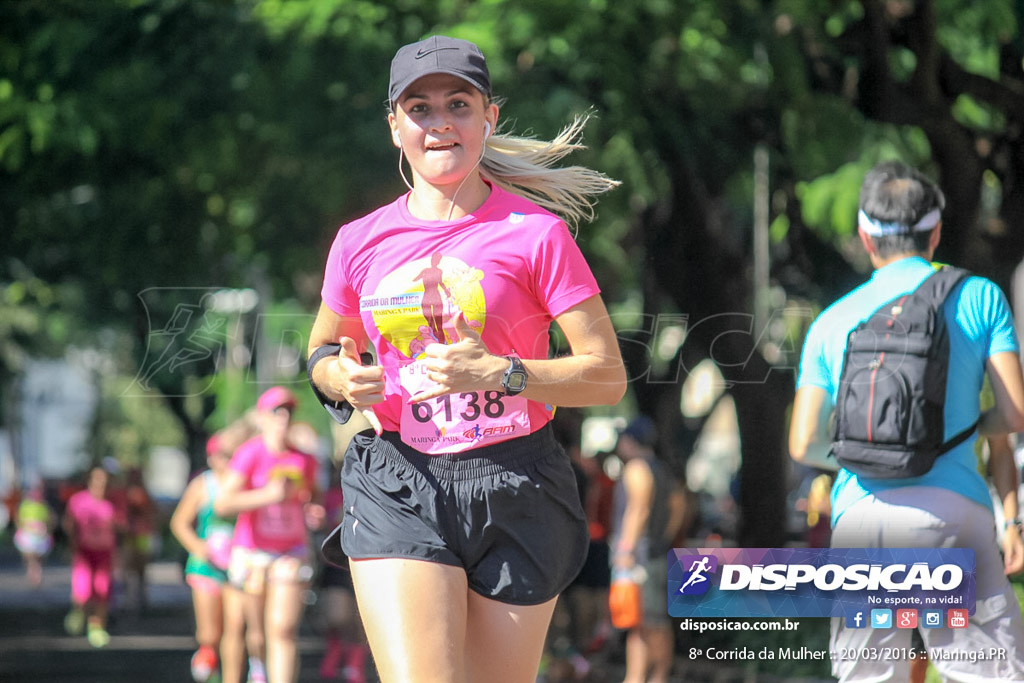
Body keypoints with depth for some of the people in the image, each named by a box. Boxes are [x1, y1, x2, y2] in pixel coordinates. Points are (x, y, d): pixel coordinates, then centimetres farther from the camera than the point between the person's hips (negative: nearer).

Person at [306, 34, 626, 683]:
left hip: (513, 489, -1)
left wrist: (499, 373, -18)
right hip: (397, 489, 1)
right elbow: (321, 353, 24)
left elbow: (608, 375, -3)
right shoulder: (361, 242, 7)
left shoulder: (536, 234, -2)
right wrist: (341, 378, -1)